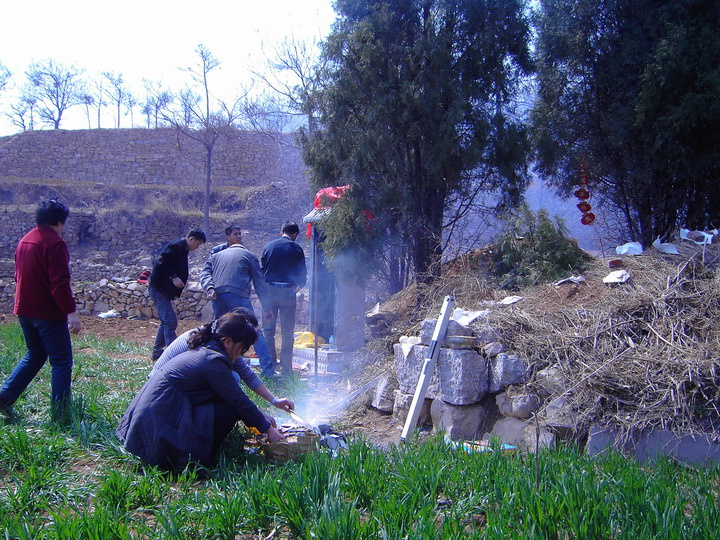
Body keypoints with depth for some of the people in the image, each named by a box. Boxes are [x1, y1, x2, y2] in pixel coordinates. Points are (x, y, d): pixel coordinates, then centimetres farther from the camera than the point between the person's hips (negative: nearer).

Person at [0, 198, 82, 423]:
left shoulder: (24, 241, 11)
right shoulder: (55, 243, -15)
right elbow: (60, 282, -23)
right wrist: (71, 311, -23)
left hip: (25, 310, 8)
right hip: (48, 312, -8)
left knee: (35, 355, 22)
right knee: (61, 362, 1)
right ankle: (59, 413, 2)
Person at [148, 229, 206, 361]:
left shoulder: (182, 249, 16)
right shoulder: (175, 246, -14)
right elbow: (160, 263, -23)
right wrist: (173, 277, -25)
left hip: (164, 290, 11)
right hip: (158, 288, -11)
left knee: (166, 321, 16)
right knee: (170, 321, -14)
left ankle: (157, 352, 25)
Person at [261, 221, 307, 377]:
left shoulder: (268, 246, 7)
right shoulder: (296, 249, -1)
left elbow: (261, 270, 11)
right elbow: (302, 275, 0)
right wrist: (297, 287, 20)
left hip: (269, 291, 2)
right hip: (287, 292, -2)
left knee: (268, 330, 9)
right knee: (287, 332, 4)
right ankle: (286, 368, 5)